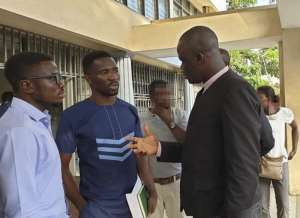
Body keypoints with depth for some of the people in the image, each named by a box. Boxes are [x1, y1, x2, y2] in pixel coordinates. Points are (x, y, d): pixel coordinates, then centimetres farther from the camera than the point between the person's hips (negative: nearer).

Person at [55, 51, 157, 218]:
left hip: (133, 202, 5)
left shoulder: (130, 111, 2)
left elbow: (140, 155, 9)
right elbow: (62, 166, -7)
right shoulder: (73, 116, -12)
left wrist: (152, 191, 2)